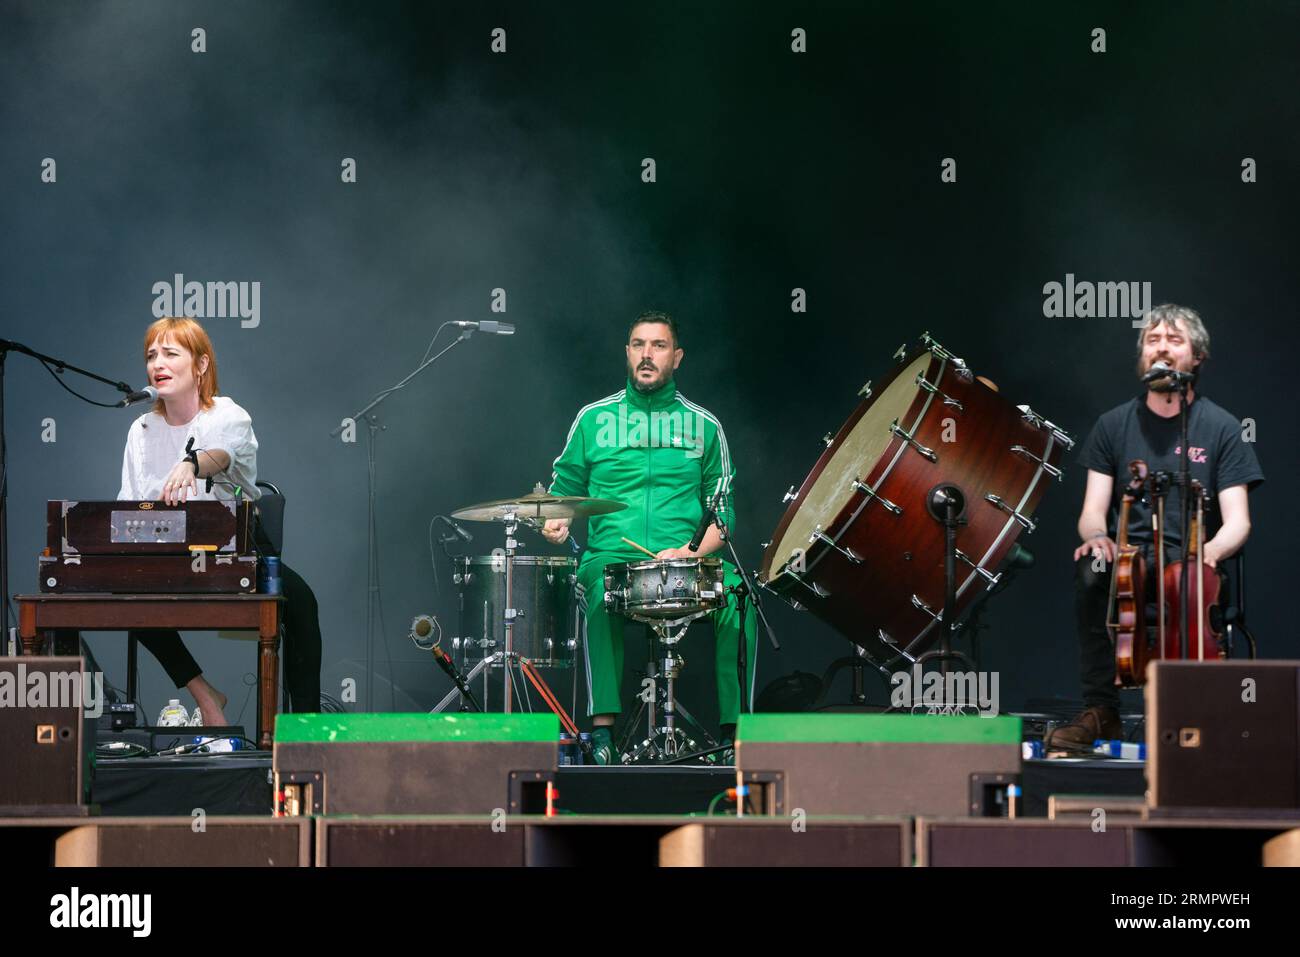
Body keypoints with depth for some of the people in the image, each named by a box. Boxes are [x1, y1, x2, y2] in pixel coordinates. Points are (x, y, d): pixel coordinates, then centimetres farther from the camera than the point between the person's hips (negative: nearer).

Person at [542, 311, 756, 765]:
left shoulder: (703, 426, 12)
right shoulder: (595, 419, 12)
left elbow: (722, 511, 12)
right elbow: (564, 488, 19)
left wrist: (689, 552, -7)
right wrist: (558, 522, -5)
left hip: (689, 562, 1)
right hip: (611, 558, -1)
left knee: (737, 599, -29)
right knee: (603, 596, -36)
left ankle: (734, 728, -23)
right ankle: (602, 728, -36)